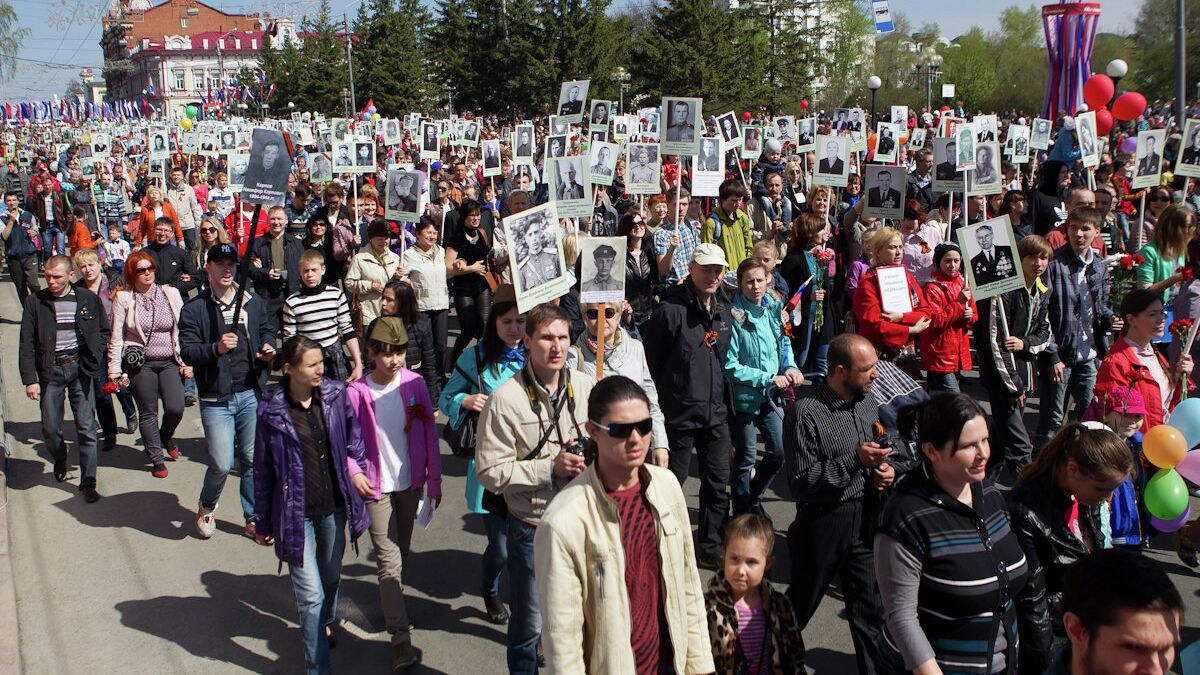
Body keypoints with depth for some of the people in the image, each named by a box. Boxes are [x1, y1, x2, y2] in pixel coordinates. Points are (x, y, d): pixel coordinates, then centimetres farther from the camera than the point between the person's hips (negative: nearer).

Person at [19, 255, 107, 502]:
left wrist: (94, 356, -1)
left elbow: (104, 331, 15)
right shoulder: (35, 301, 0)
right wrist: (29, 379, -7)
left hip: (80, 368, 0)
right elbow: (26, 344, -1)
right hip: (50, 370, 0)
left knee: (86, 428, -2)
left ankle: (88, 483, 4)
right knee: (50, 428, 5)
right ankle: (60, 459, 37)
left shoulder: (88, 299, 2)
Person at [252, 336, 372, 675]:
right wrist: (263, 522, 1)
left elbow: (353, 438, 11)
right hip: (295, 513, -4)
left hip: (333, 506, 4)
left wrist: (355, 468, -5)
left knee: (331, 577, 23)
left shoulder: (335, 395, -6)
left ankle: (324, 625, 54)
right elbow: (263, 469, -5)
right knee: (311, 594, -4)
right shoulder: (272, 410, -13)